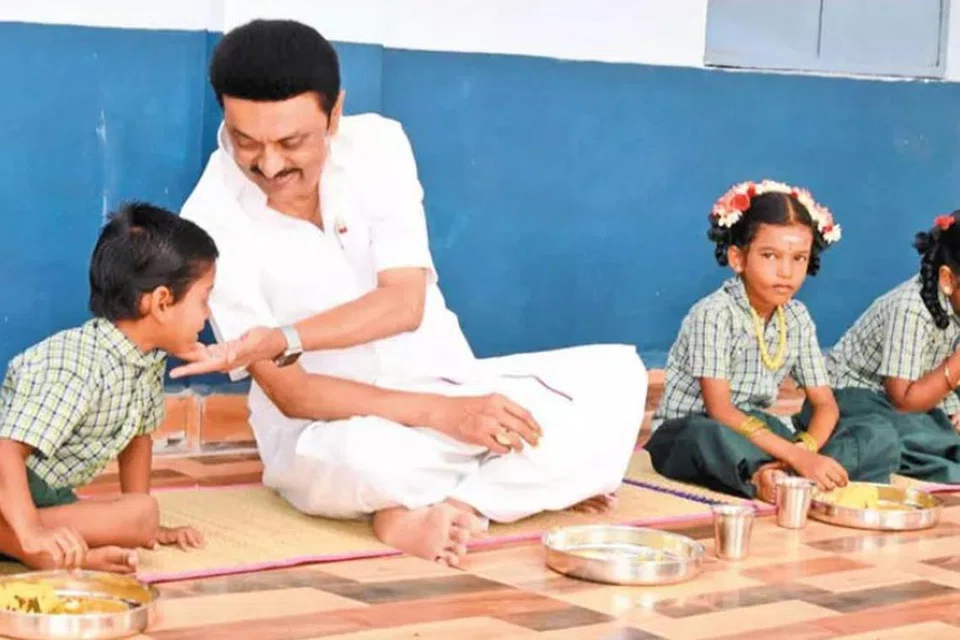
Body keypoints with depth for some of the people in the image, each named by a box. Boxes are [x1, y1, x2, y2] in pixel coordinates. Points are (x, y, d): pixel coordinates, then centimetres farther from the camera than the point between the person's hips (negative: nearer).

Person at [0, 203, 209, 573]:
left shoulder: (150, 358, 0)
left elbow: (137, 433, 15)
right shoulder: (76, 367, -28)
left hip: (49, 493, 8)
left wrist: (143, 524, 16)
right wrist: (31, 533, -44)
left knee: (142, 515, -17)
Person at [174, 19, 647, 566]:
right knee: (363, 455, -40)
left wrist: (282, 339, -32)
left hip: (450, 386, 4)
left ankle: (437, 508, -22)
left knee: (616, 374, -14)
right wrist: (441, 414, -29)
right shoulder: (213, 221, -17)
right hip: (329, 426, -3)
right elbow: (289, 394, -18)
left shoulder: (377, 144, -9)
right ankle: (531, 477, -11)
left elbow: (405, 302, -16)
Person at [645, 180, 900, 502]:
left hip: (756, 431, 7)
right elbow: (719, 411, -23)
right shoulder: (714, 314, -16)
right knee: (710, 439, -44)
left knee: (880, 436, -10)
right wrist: (796, 456, -31)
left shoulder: (797, 318, 3)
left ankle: (774, 478, -29)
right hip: (688, 434, -7)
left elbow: (825, 405, 2)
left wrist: (804, 451, -21)